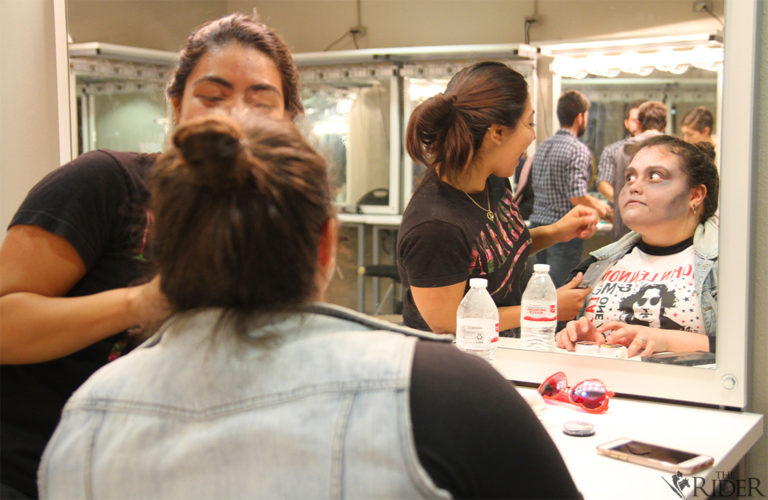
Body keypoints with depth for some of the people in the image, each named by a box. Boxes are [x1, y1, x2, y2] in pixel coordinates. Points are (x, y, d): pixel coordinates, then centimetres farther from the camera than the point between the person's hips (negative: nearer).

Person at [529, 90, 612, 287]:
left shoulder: (543, 146, 11)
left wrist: (598, 204, 21)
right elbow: (577, 197, -20)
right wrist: (605, 212, -2)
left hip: (538, 224, 8)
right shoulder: (578, 149, -13)